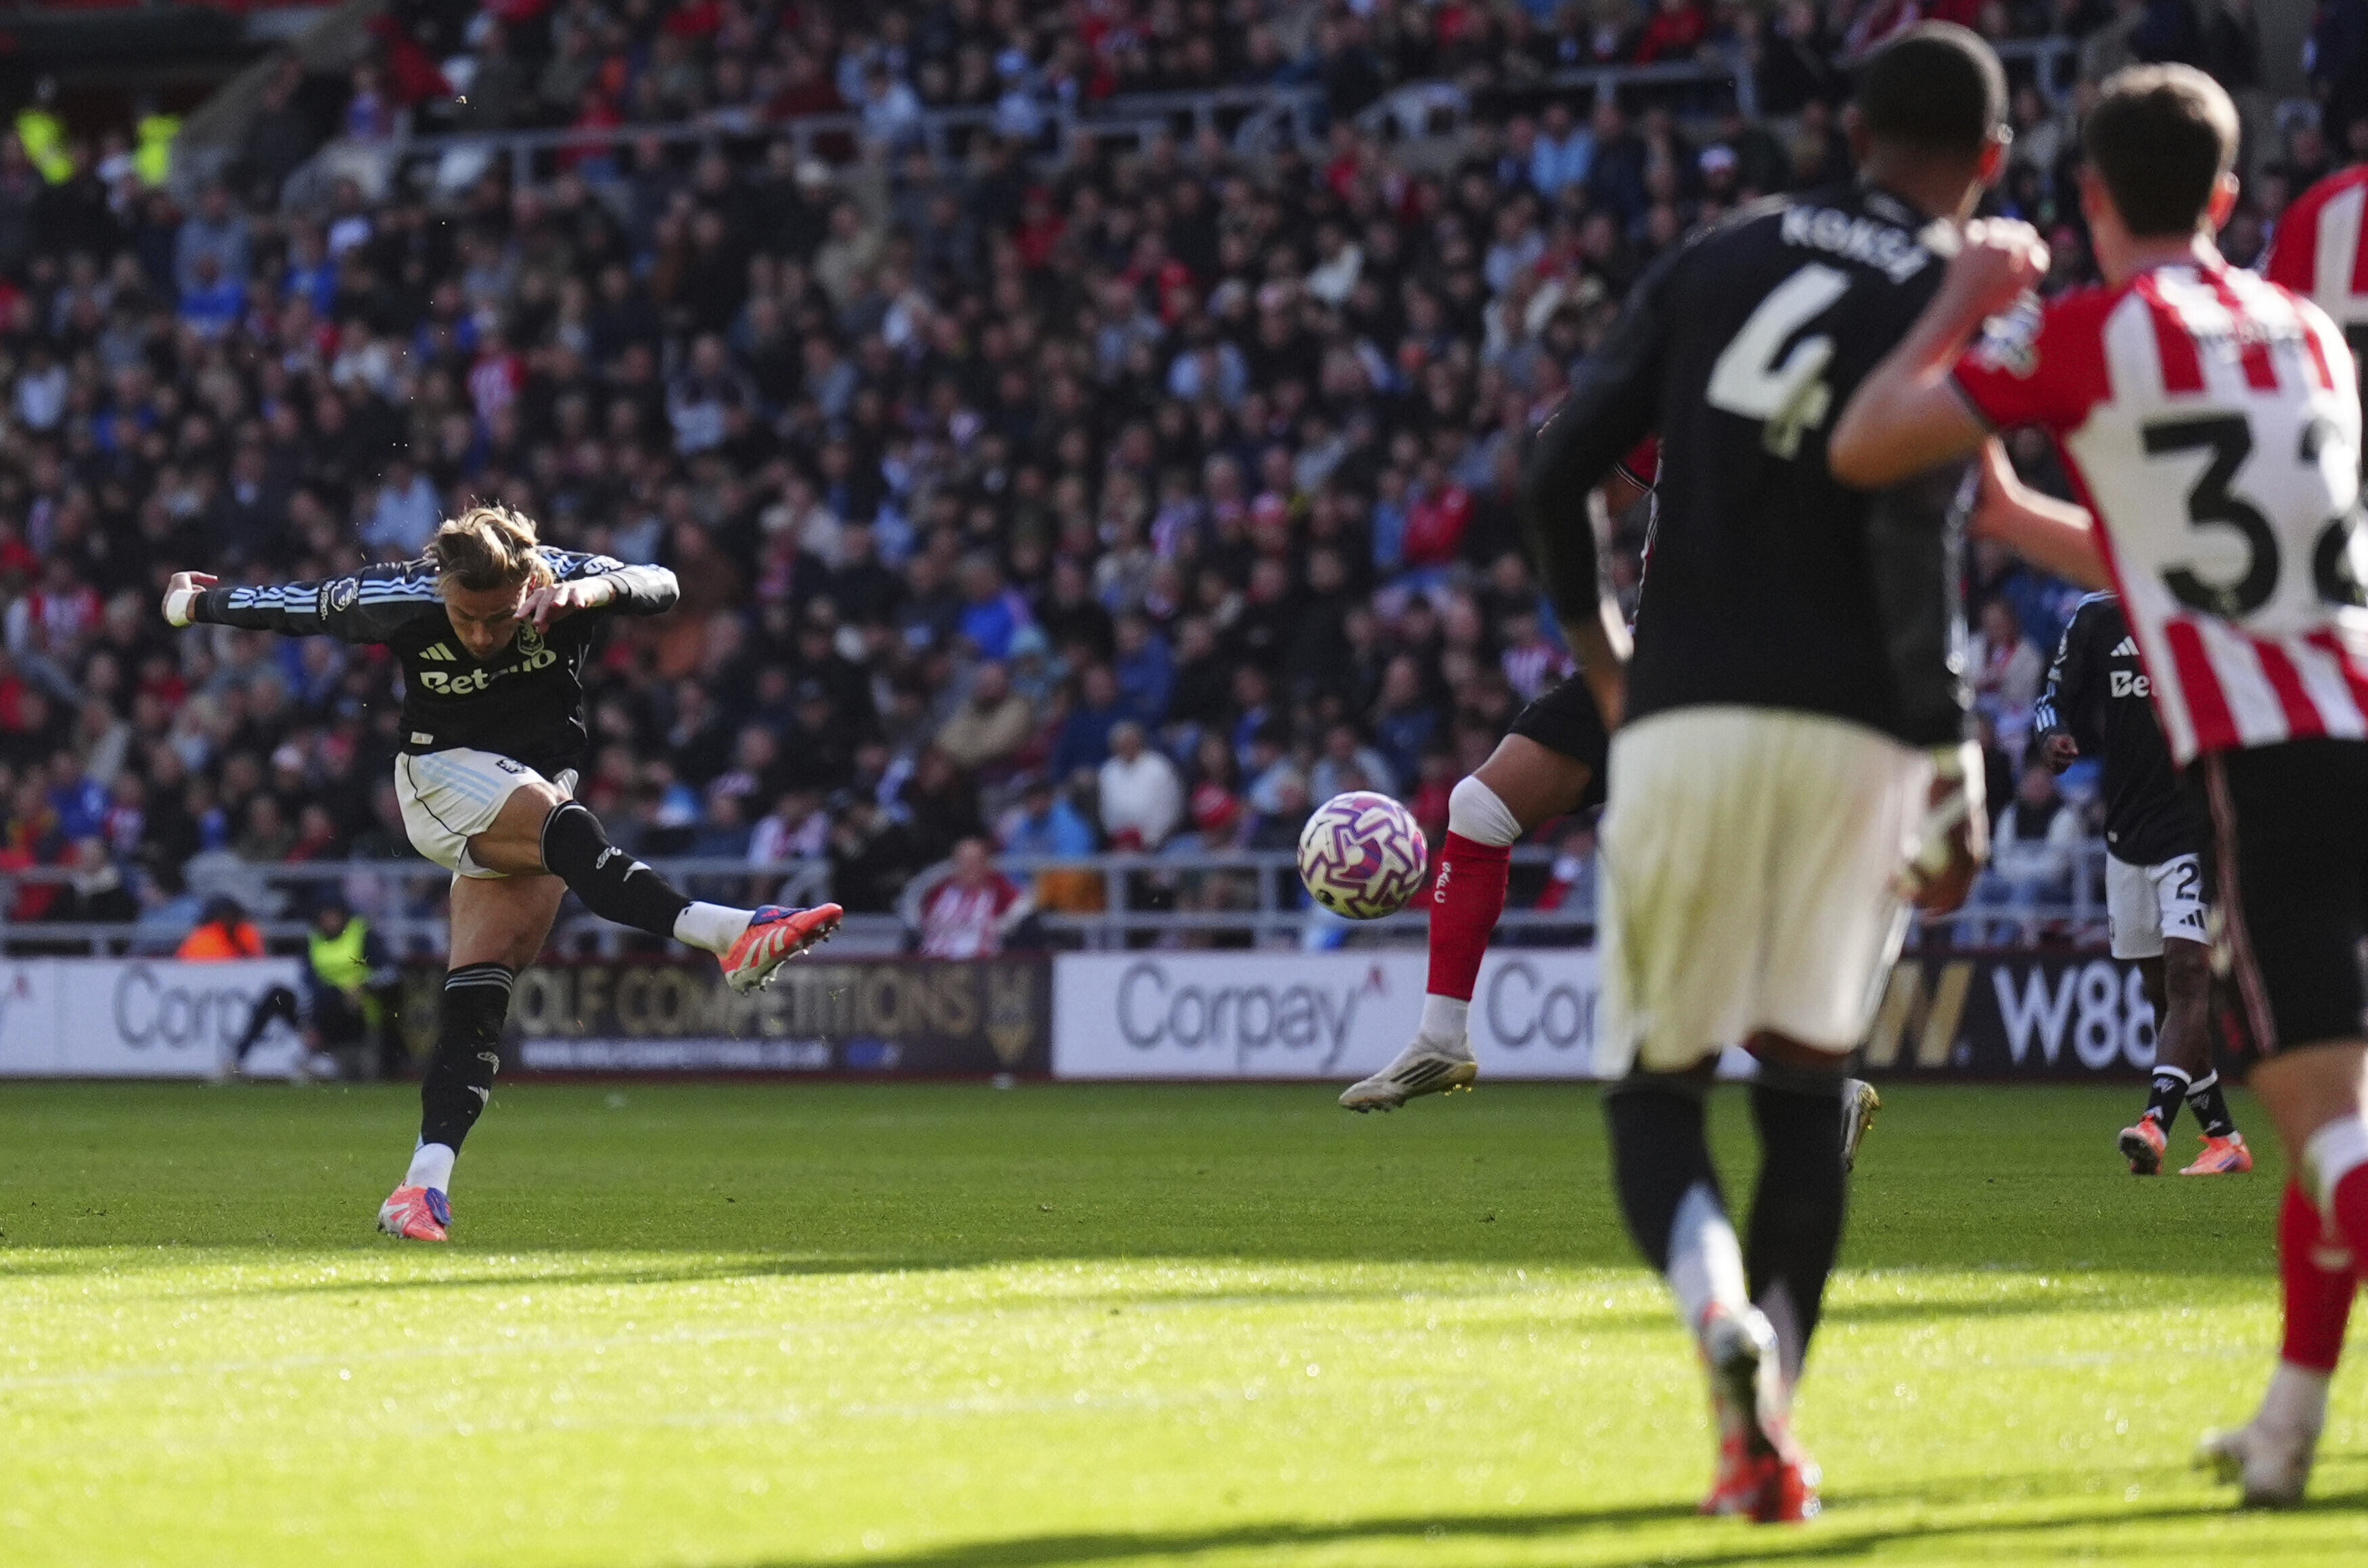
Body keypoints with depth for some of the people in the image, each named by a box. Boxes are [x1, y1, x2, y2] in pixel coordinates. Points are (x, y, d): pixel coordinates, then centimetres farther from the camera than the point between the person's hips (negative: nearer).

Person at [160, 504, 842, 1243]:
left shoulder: (560, 580, -17)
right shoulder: (402, 599, -18)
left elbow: (660, 587, -31)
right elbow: (299, 607, -2)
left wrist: (589, 591, -50)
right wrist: (199, 603, 14)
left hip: (539, 787, 2)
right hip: (442, 775, -2)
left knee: (478, 992, -10)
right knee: (565, 829, -33)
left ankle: (426, 1180, -15)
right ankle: (726, 933, -47)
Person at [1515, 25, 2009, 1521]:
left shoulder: (1720, 260, 10)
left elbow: (1560, 469, 6)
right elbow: (1914, 548, -14)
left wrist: (1599, 640, 24)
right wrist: (1957, 778, -11)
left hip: (1689, 720, 1)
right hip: (1852, 729, -1)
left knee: (1655, 1087, 7)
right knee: (1808, 1080, 12)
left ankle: (1716, 1298, -25)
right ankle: (1767, 1428, 0)